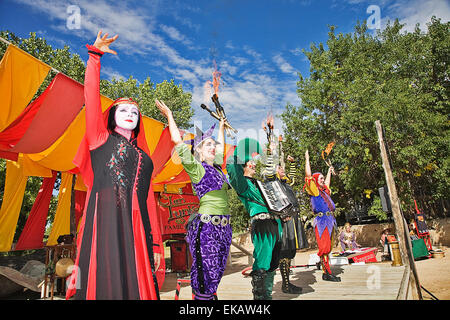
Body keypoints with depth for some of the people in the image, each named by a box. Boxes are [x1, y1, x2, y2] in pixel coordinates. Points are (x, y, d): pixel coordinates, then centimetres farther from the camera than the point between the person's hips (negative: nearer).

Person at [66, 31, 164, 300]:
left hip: (135, 227, 4)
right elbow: (91, 96, 3)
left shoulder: (144, 157, 21)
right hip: (104, 219, -3)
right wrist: (95, 55, 2)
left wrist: (156, 244, 9)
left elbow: (149, 203, 14)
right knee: (104, 282, -8)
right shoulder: (100, 139, 15)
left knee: (137, 285, -1)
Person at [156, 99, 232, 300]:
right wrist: (169, 116, -2)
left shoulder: (217, 167, 15)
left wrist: (221, 127, 39)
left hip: (224, 226, 7)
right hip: (207, 225, -7)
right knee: (206, 271, -2)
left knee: (217, 271, 14)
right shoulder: (197, 169, -4)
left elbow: (221, 146, 32)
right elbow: (178, 142, -9)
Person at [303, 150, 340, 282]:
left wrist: (329, 172, 52)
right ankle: (327, 273, -9)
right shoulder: (314, 190, 0)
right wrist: (307, 159, -1)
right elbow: (308, 175, -6)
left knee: (328, 248, 8)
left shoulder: (324, 190, 22)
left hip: (330, 220, 8)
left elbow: (327, 182, 43)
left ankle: (326, 273, 12)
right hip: (321, 220, -8)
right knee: (324, 247, -10)